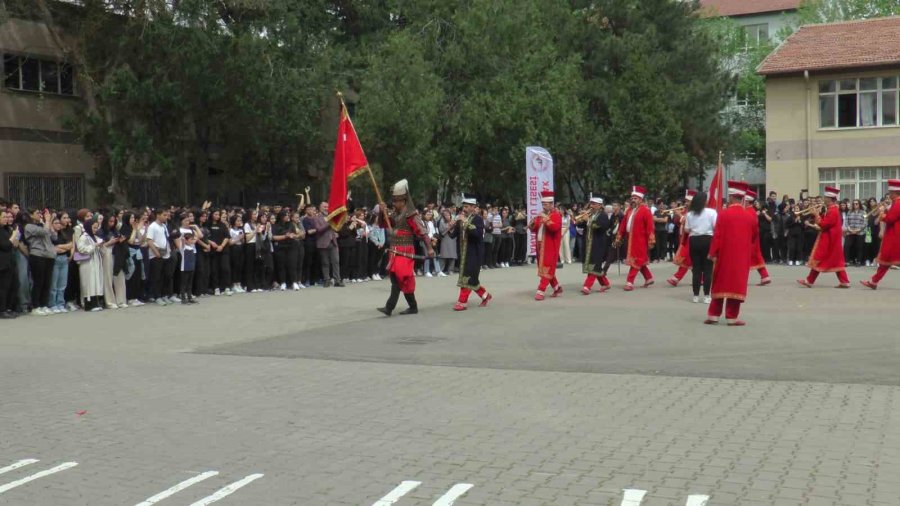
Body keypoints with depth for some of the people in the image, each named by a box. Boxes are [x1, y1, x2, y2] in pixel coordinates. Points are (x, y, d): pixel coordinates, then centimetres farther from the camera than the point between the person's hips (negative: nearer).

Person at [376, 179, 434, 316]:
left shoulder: (410, 214, -12)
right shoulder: (396, 214, 13)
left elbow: (421, 232, -14)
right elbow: (384, 225, 20)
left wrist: (429, 248, -17)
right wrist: (382, 212, 3)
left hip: (405, 252, -9)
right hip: (395, 252, 9)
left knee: (402, 278, -6)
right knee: (396, 278, 9)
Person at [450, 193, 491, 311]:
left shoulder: (478, 219, -9)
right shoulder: (461, 218, 9)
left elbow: (478, 233, -26)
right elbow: (453, 235, 9)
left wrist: (466, 222, -28)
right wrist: (452, 228, -12)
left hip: (474, 254, -7)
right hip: (463, 253, 7)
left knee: (467, 277, -8)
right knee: (470, 277, 13)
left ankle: (462, 302, -5)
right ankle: (485, 295, 29)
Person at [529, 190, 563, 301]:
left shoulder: (556, 215, -7)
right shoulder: (541, 215, 16)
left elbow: (555, 227, -24)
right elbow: (534, 229, 15)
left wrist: (546, 219, -30)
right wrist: (532, 224, -6)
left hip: (550, 247, -8)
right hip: (540, 246, 8)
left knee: (546, 269, -8)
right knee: (544, 268, 13)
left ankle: (540, 291, -10)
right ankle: (557, 288, 25)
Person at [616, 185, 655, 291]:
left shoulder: (645, 210, -10)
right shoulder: (630, 210, 12)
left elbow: (650, 226, -14)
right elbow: (624, 224, 13)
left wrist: (651, 241, -18)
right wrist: (619, 237, 12)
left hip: (640, 241, -8)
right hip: (631, 239, 8)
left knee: (636, 260, -4)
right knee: (639, 260, 15)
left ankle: (630, 282, -4)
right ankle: (649, 278, 28)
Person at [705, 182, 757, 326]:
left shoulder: (723, 214, -9)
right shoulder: (750, 217, -2)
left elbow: (717, 235, -11)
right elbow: (755, 237, 10)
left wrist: (713, 253, -5)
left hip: (724, 255, -1)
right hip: (741, 257, 1)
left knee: (721, 284, 9)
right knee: (737, 285, 5)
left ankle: (713, 315, 11)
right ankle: (732, 317, 4)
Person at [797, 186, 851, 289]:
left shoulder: (832, 211, -19)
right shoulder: (833, 210, 13)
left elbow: (823, 224, -22)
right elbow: (825, 222, 15)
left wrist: (816, 214, -15)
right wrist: (817, 214, 4)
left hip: (828, 240, -10)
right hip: (830, 239, 10)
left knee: (819, 260, -3)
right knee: (836, 260, 9)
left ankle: (809, 281, 3)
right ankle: (844, 281, 6)